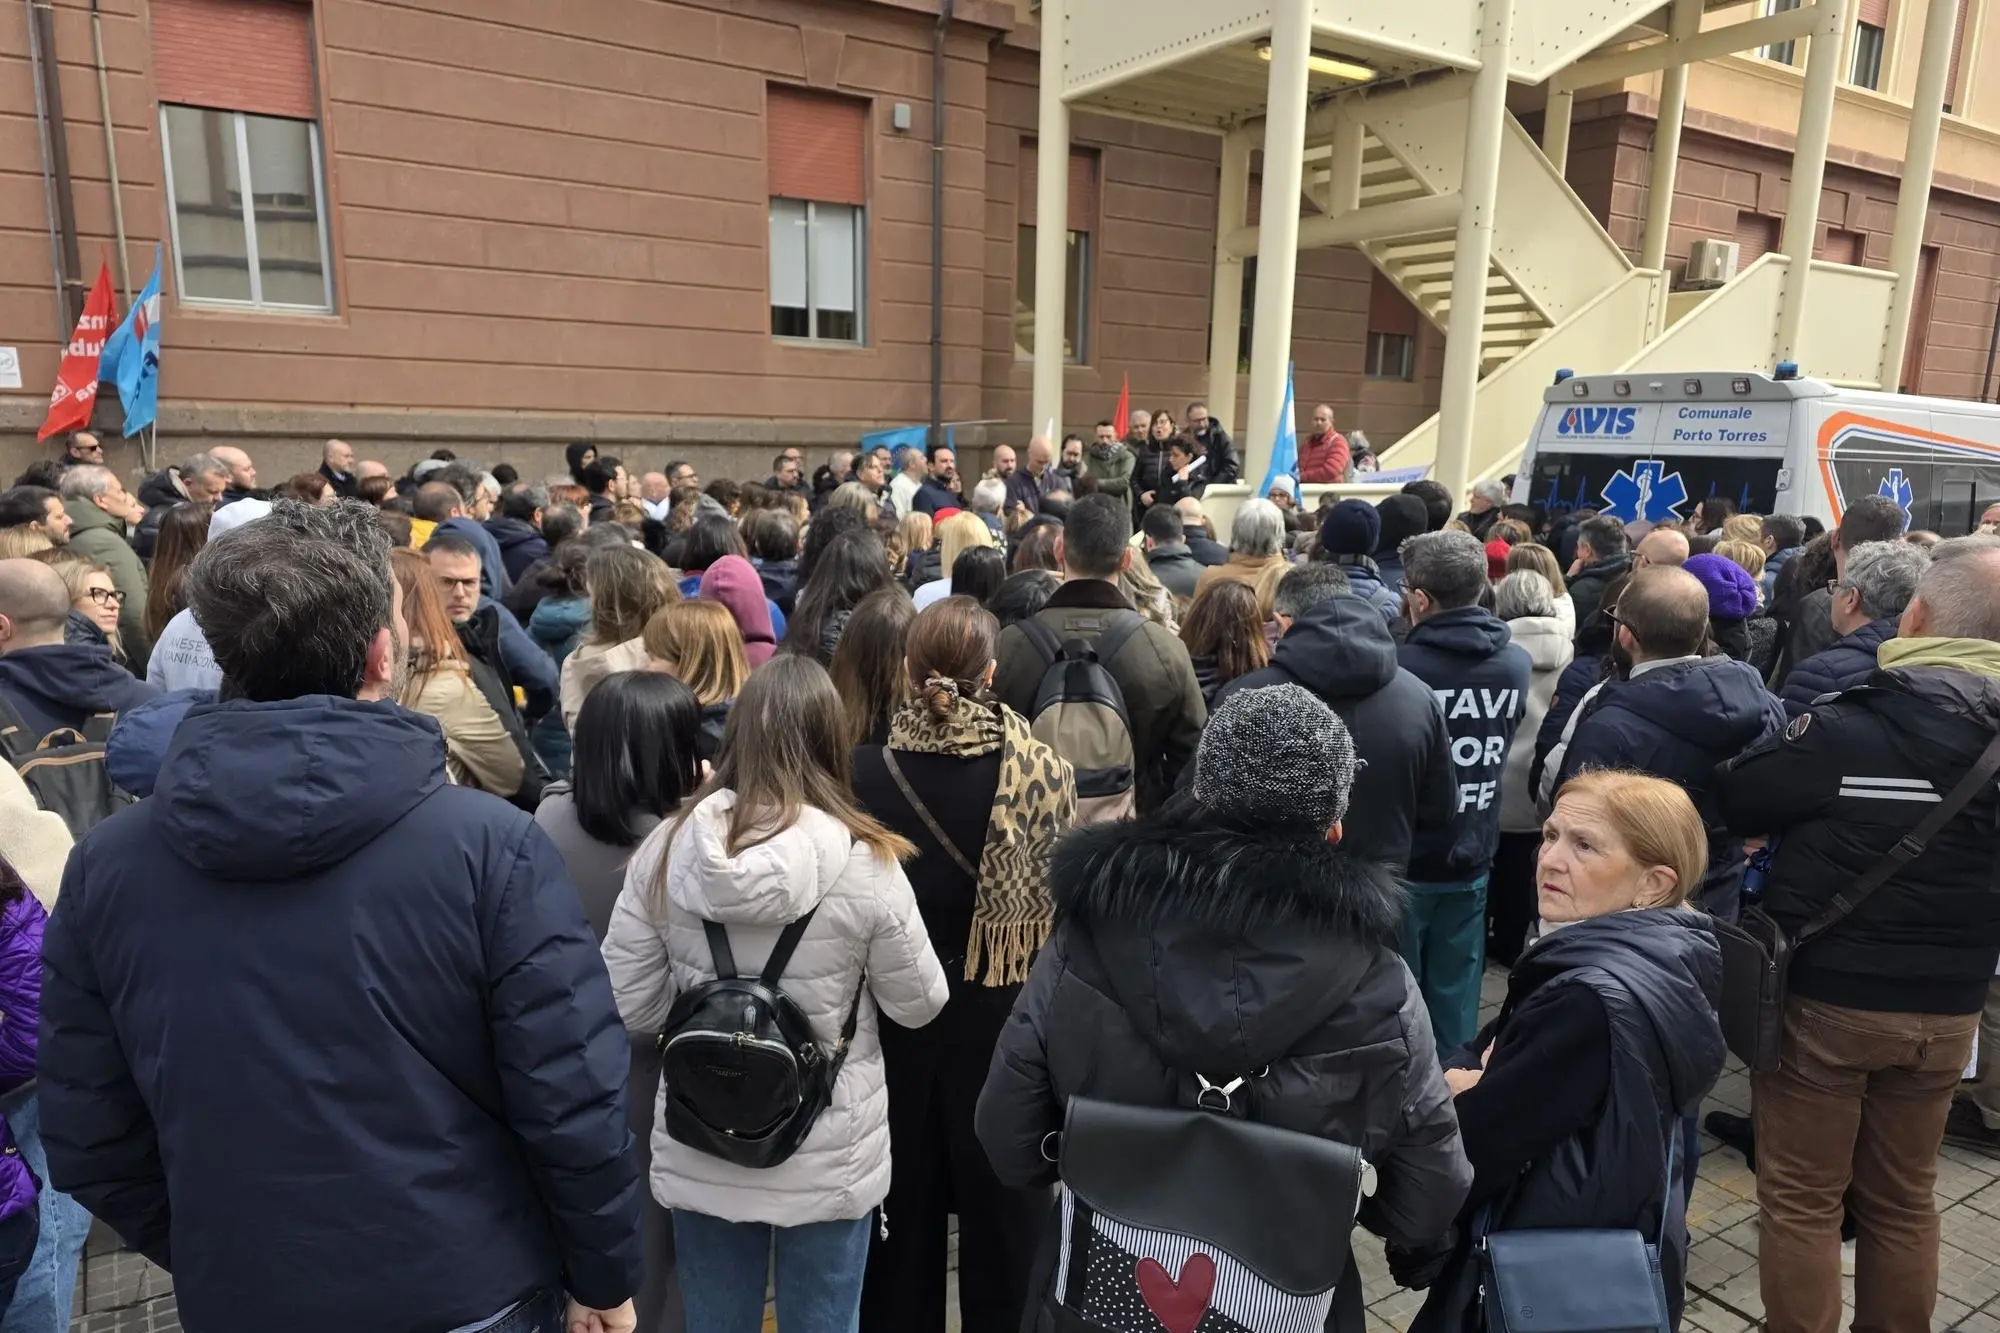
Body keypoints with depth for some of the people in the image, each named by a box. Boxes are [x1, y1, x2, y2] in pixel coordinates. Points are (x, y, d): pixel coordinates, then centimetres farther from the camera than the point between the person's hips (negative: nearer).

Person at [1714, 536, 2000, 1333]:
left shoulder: (1845, 730, -21)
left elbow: (1731, 799, -8)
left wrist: (1799, 830, 12)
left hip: (1825, 996, -5)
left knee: (1801, 1200, 10)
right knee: (1903, 1201, 20)